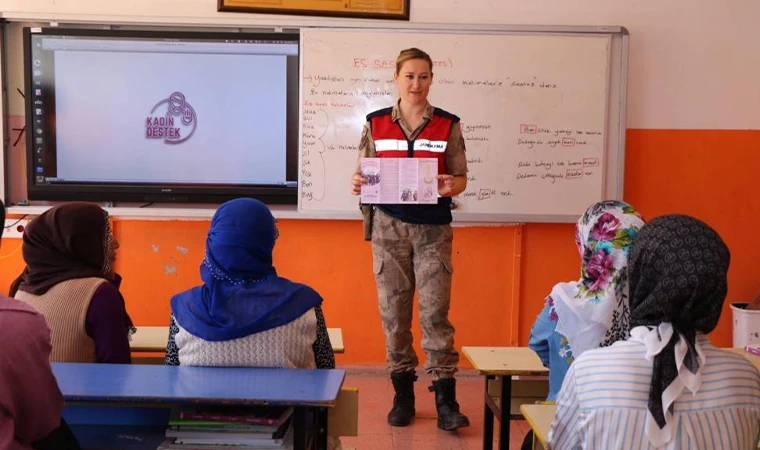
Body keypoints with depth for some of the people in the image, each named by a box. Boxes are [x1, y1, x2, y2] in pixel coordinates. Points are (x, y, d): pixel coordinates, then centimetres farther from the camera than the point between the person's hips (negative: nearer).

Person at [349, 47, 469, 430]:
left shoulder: (448, 125, 2)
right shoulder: (375, 124, 4)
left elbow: (461, 178, 3)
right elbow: (364, 173, 8)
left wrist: (451, 186, -19)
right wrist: (356, 184, -14)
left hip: (433, 228, -1)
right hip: (388, 226, 2)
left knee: (435, 312, -4)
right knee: (393, 311, 6)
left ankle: (445, 400, 5)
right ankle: (402, 394, 20)